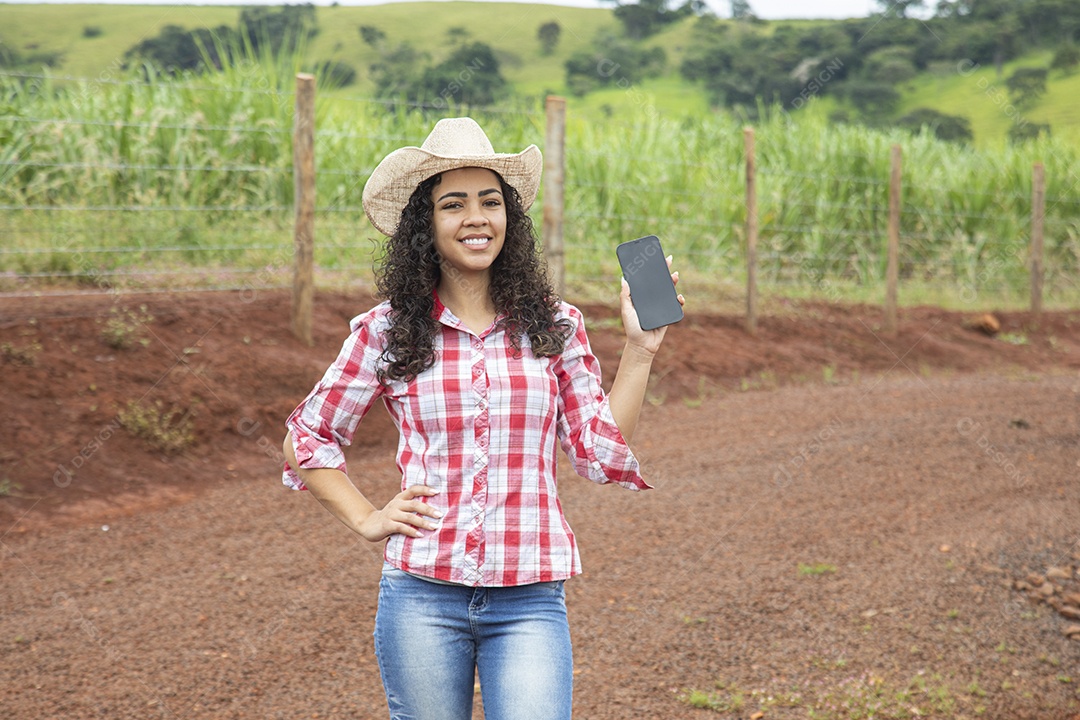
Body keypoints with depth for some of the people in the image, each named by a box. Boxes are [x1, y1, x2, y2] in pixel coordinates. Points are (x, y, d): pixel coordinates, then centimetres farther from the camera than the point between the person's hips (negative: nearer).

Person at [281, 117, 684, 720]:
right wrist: (366, 519, 3)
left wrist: (640, 350, -1)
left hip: (529, 601, 0)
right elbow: (308, 437, 13)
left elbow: (601, 452, 5)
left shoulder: (555, 327, 5)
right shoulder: (386, 332, 3)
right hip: (421, 594, 0)